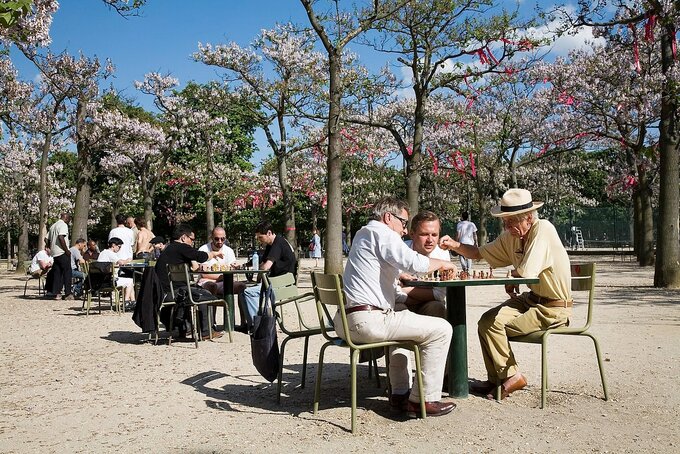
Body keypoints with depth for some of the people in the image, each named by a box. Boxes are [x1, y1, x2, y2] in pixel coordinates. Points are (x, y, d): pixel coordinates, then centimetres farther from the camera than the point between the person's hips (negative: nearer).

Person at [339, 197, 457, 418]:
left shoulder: (362, 234, 25)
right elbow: (414, 262, -17)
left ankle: (400, 393, 30)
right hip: (367, 321, -11)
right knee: (441, 329, -4)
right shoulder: (381, 232, -6)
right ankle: (424, 399, 1)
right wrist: (442, 264, 0)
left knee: (402, 319, 37)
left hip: (346, 321, 11)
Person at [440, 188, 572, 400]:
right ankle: (495, 379, 7)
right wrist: (455, 245, -4)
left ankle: (511, 376, 2)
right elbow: (480, 253, 14)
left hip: (553, 309, -8)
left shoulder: (543, 230, -21)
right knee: (485, 320, -4)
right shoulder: (511, 237, 6)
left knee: (493, 324, -16)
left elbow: (525, 272, -29)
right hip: (531, 299, 8)